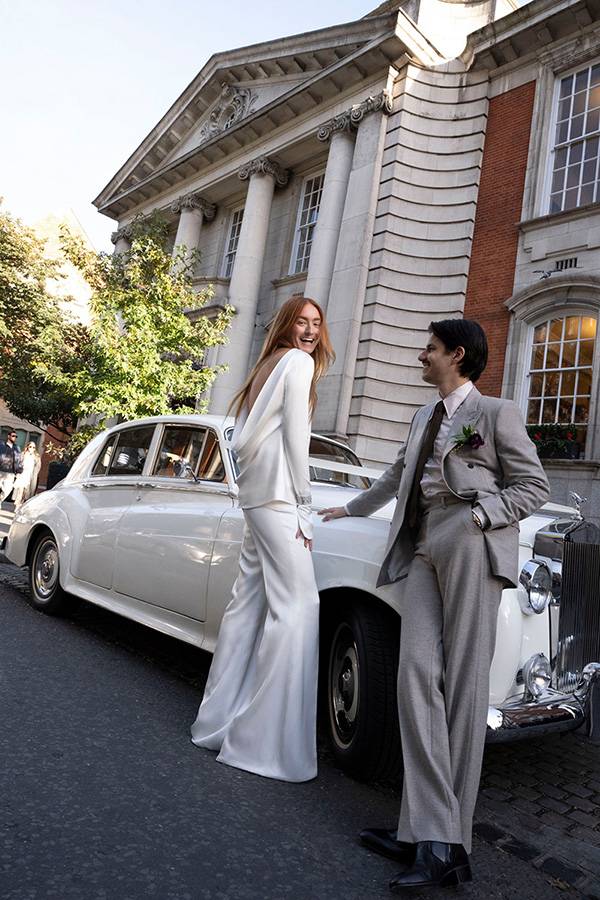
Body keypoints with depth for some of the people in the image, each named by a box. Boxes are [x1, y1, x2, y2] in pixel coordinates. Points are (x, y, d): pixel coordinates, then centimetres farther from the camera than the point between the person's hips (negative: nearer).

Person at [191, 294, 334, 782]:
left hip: (255, 494, 10)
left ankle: (220, 720, 19)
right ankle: (267, 742, -8)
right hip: (279, 493, -10)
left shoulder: (268, 366, 24)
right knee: (296, 606, -10)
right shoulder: (298, 362, -2)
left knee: (249, 603, 11)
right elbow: (295, 439, -10)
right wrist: (301, 506, -8)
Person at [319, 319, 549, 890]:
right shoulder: (425, 417, 24)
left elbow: (534, 487, 3)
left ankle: (447, 840, -1)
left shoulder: (497, 413, 5)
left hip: (471, 546, -6)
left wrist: (478, 517, -12)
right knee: (417, 676, -9)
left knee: (463, 684, -7)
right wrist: (351, 509, 46)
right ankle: (432, 837, -6)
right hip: (423, 548, 6)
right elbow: (397, 476, 36)